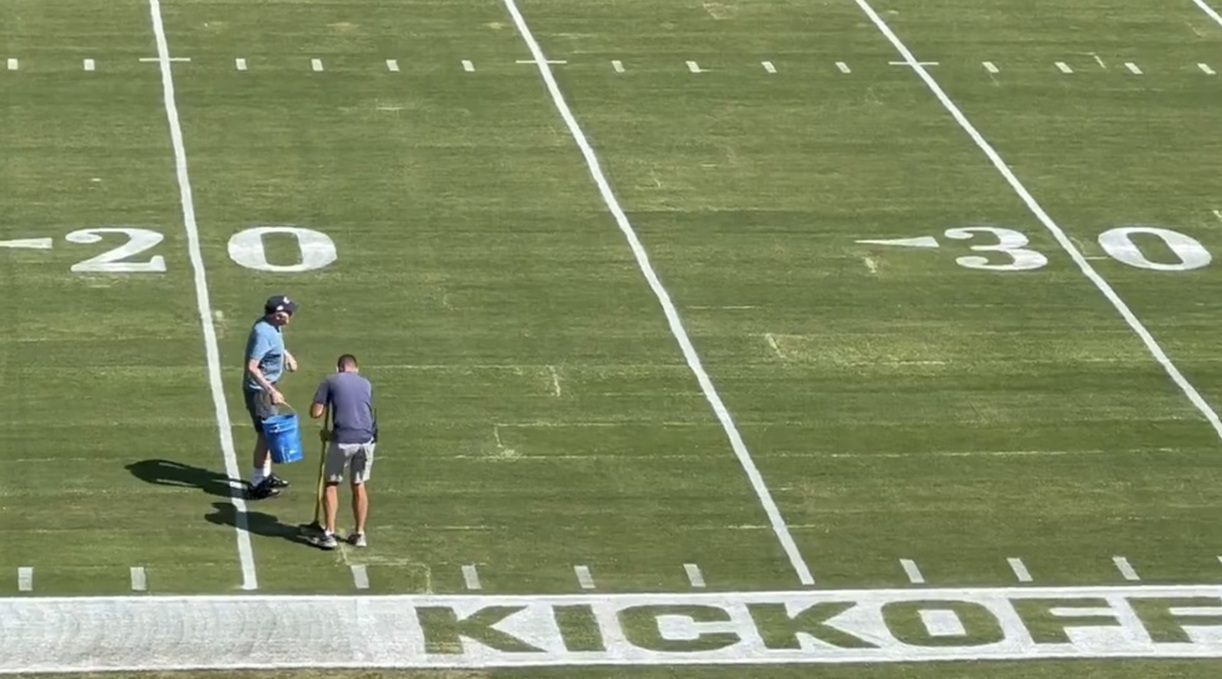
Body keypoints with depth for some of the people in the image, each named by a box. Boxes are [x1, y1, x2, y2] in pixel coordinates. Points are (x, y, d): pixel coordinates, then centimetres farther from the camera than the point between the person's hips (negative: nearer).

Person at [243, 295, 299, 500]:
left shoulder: (273, 327, 2)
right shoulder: (262, 333, -28)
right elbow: (252, 368, -33)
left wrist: (286, 355, 14)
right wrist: (271, 392, -34)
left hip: (268, 386, 10)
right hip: (258, 390, -10)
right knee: (265, 434, -4)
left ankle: (266, 475, 36)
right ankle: (258, 484, 3)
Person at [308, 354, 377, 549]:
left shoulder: (331, 382, 7)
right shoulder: (366, 384, 19)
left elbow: (315, 413, 1)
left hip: (342, 440, -3)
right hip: (366, 439, 3)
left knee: (331, 484, 11)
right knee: (359, 486, 16)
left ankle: (329, 534, 6)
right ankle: (359, 534, 19)